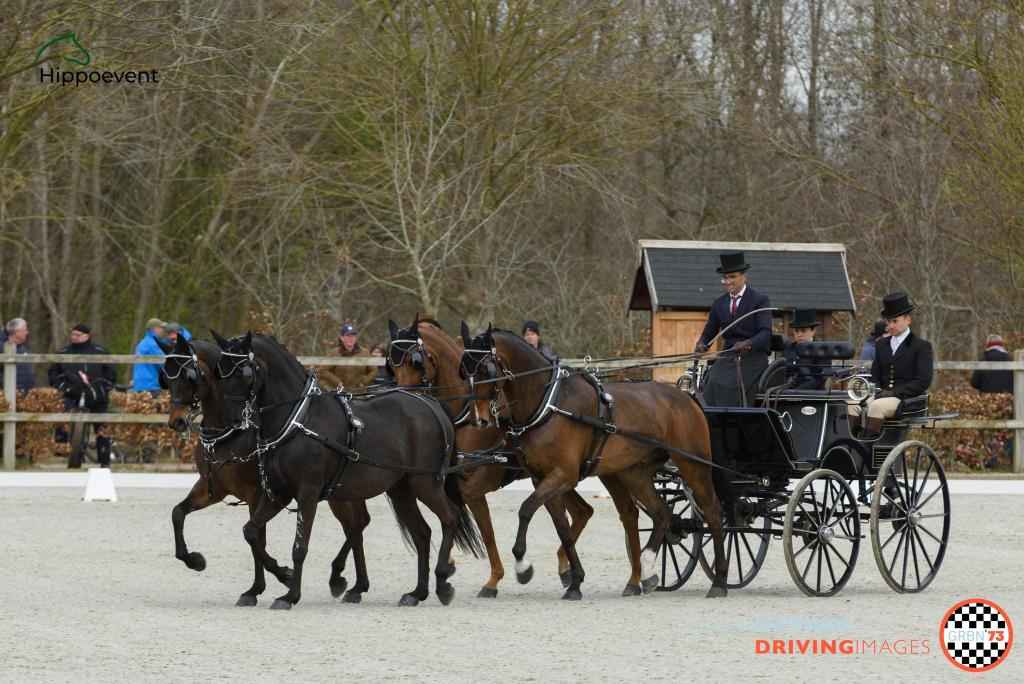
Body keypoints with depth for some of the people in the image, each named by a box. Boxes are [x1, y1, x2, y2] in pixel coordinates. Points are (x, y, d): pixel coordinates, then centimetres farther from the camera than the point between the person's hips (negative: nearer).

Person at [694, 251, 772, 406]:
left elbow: (766, 333, -8)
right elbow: (709, 332, 19)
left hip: (753, 359, -4)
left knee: (728, 387, -28)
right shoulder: (719, 304, 17)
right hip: (728, 358, 4)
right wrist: (701, 344, -5)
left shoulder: (760, 300, 1)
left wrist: (748, 344, -27)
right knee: (712, 384, -23)